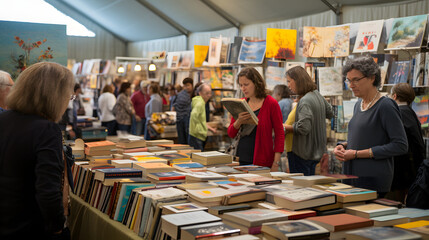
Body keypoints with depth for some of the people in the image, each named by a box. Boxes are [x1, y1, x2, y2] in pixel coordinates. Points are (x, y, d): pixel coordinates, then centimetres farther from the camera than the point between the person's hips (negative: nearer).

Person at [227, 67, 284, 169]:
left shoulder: (271, 103, -6)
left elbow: (279, 134, -6)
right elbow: (231, 134, 8)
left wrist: (275, 164, -13)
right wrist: (239, 121, -14)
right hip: (242, 159, 4)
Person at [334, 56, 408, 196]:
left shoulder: (386, 106, -11)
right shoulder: (358, 105, 14)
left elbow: (400, 146, -16)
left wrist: (357, 154, -16)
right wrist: (343, 146, 4)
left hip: (374, 180, -7)